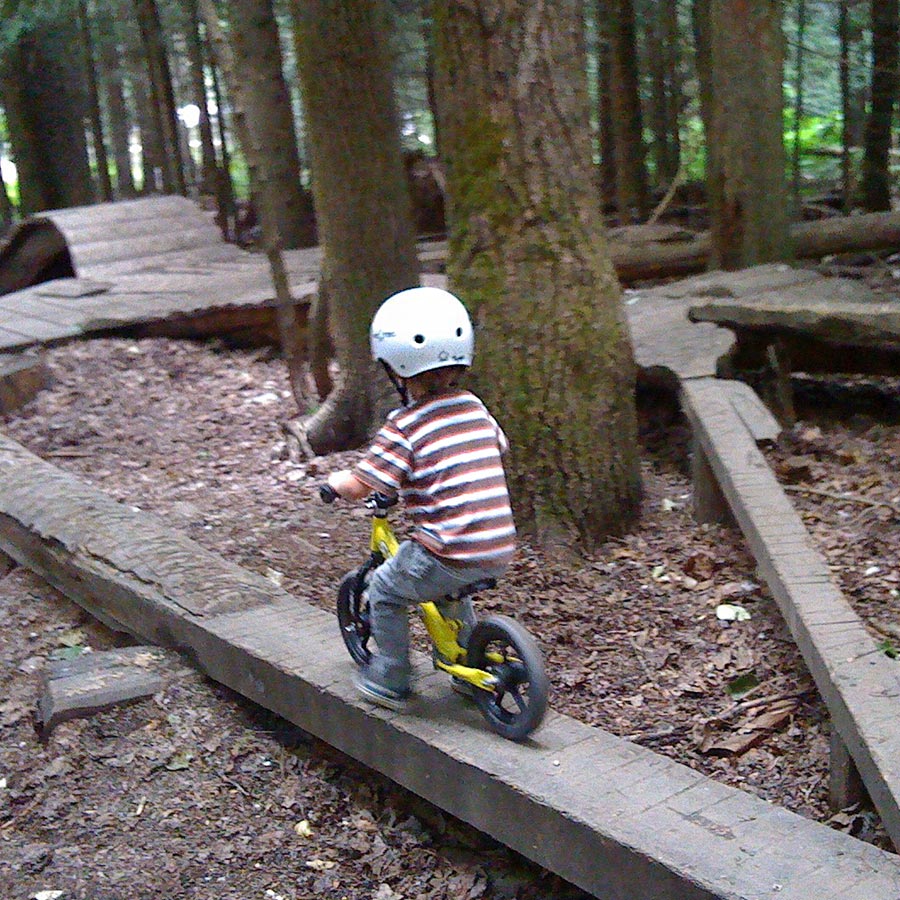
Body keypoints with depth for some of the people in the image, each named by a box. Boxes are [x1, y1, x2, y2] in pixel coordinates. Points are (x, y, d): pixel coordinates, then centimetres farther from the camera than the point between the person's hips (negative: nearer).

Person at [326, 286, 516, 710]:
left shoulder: (403, 427, -11)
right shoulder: (474, 407, 6)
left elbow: (356, 487, -12)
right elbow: (498, 446, 25)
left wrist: (334, 480, 10)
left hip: (449, 553, -6)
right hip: (500, 551, 7)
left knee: (384, 592, 19)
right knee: (450, 588, 36)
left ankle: (391, 681, 26)